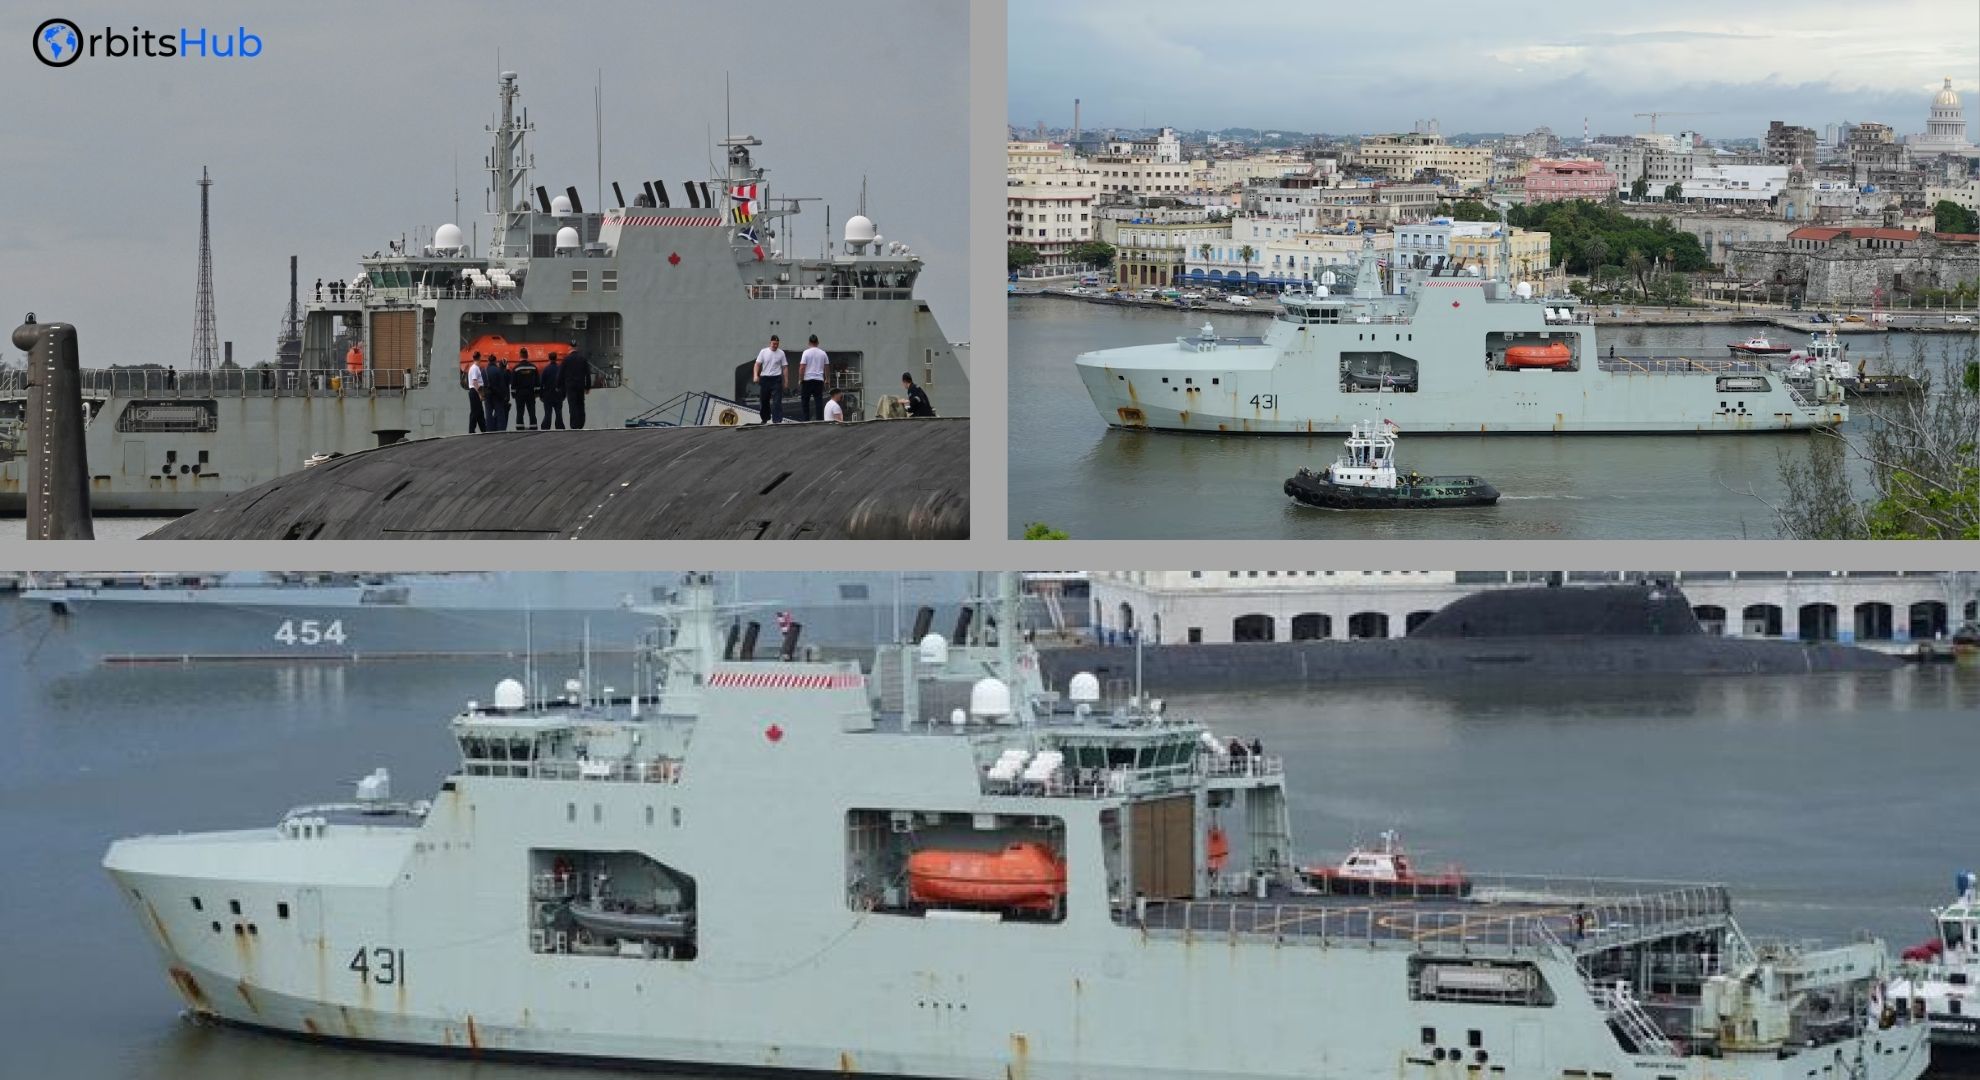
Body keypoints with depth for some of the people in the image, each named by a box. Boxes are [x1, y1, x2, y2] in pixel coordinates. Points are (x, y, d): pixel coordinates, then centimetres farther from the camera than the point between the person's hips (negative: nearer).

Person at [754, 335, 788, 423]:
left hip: (776, 379, -1)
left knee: (777, 401, -10)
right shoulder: (763, 352, 3)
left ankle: (777, 420, -12)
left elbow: (784, 367, 5)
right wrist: (756, 375, -16)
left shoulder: (781, 353, 3)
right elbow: (757, 364, 0)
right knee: (764, 400, 10)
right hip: (765, 379, 1)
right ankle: (765, 418, 29)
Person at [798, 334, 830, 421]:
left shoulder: (806, 352, -7)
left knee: (805, 401, 4)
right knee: (819, 401, 3)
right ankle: (820, 419, -1)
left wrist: (800, 379, -2)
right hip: (819, 380, 3)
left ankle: (806, 419, 0)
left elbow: (802, 367, -10)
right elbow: (827, 367, 11)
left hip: (808, 379, -3)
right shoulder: (823, 353, 4)